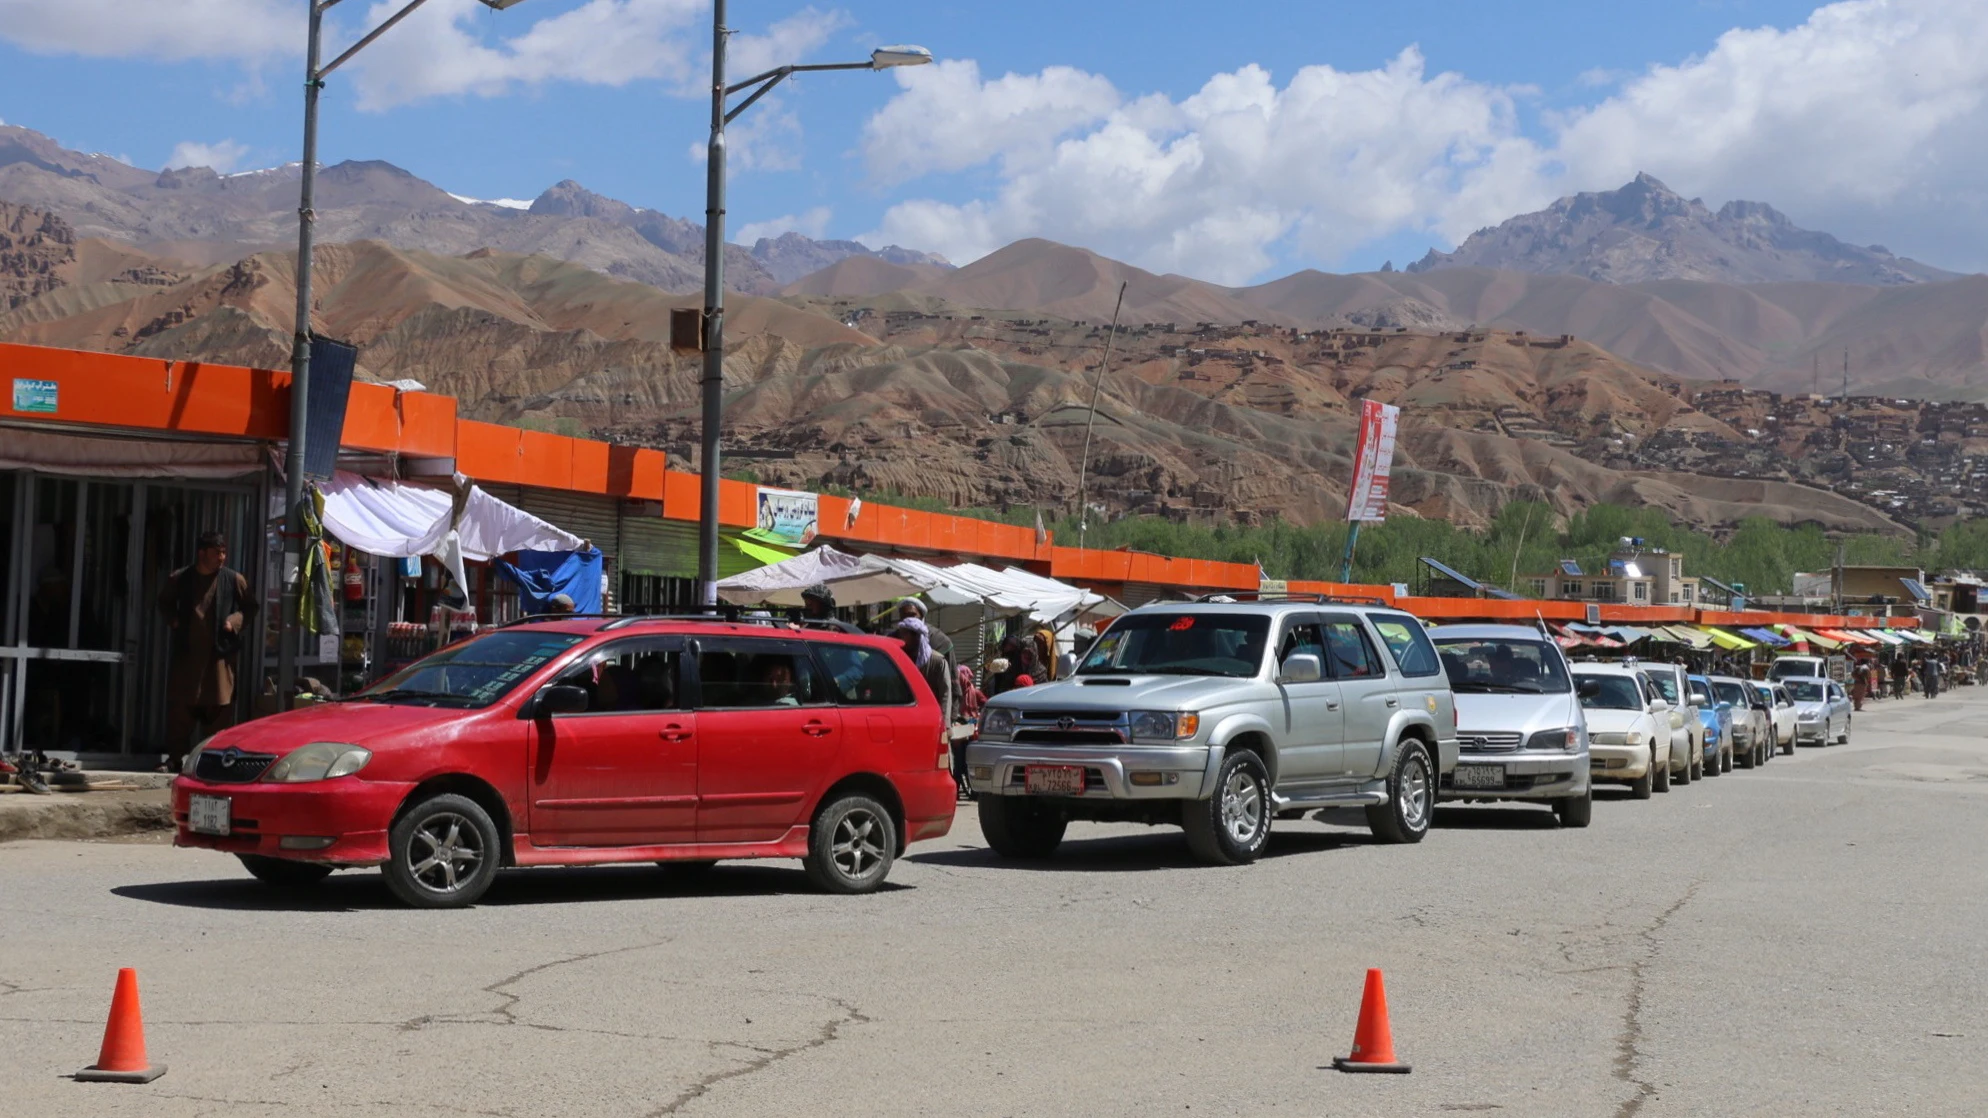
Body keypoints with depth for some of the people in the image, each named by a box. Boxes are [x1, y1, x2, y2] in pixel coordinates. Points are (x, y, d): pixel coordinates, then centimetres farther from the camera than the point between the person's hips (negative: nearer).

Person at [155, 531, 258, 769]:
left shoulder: (234, 579, 0)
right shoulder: (179, 579, 3)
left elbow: (252, 606, 11)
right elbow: (164, 603, 21)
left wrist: (235, 621, -5)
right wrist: (172, 620, 2)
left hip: (220, 654, -1)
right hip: (186, 652, 1)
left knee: (219, 709, -1)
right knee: (180, 707, 3)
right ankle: (176, 756, 11)